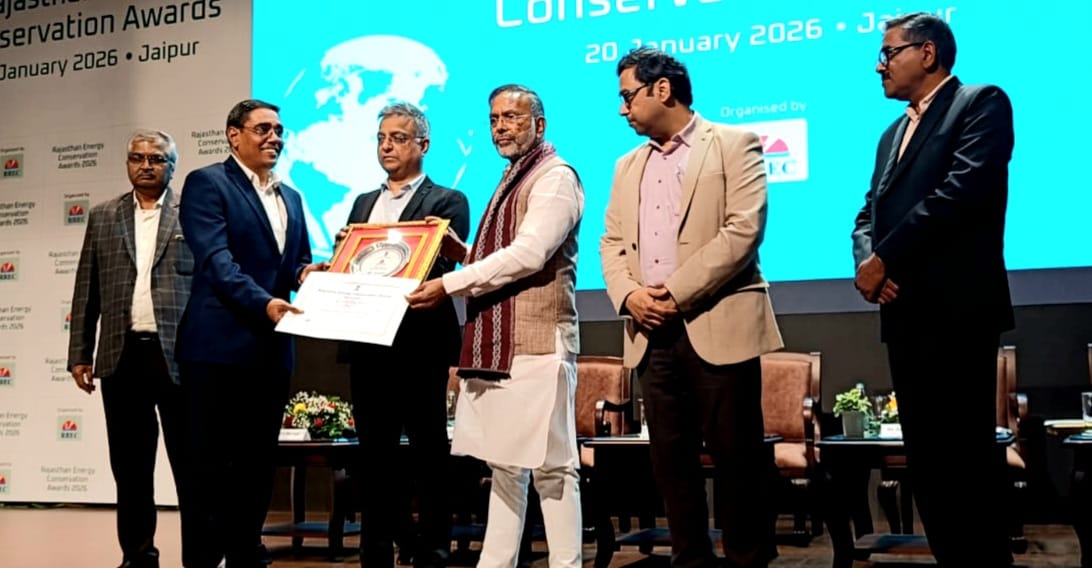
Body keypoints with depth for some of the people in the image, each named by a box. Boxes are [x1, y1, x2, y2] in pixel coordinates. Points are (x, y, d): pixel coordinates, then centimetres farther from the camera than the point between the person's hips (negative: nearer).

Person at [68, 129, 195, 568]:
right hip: (122, 356, 3)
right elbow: (87, 292, 11)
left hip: (180, 356, -3)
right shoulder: (103, 216, 13)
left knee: (190, 464, 2)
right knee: (130, 467, 8)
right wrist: (80, 353, 6)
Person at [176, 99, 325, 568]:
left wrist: (307, 274, -2)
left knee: (258, 464, 12)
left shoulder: (291, 198, 19)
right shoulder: (207, 183, -3)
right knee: (212, 464, -1)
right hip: (219, 346, -7)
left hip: (273, 349, 7)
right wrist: (263, 302, -28)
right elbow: (216, 259, -15)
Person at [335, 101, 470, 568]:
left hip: (421, 345, -6)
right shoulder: (362, 205, 19)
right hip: (368, 343, 6)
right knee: (373, 457, 12)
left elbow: (441, 266, -13)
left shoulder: (447, 202, 1)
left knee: (429, 456, 0)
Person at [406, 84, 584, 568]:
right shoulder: (512, 180, 21)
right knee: (505, 464, 12)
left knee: (550, 464, -5)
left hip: (537, 343, -9)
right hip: (497, 343, 9)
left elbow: (528, 255, -19)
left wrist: (449, 284, -18)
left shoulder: (555, 177, -7)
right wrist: (460, 252, 6)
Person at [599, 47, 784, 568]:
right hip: (652, 332, 6)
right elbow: (612, 243, 15)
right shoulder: (628, 167, 20)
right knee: (671, 458, 6)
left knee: (736, 454, -1)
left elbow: (744, 229, -10)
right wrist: (628, 295, -6)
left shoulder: (734, 145, 1)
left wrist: (676, 294, -14)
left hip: (718, 326, -5)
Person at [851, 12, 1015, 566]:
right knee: (925, 457, 8)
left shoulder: (981, 103, -1)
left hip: (956, 307, -8)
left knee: (966, 454, -7)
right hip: (904, 312, 8)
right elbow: (870, 213, 18)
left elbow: (963, 187, -15)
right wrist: (865, 261, -5)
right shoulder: (893, 133, 23)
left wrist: (884, 260, -13)